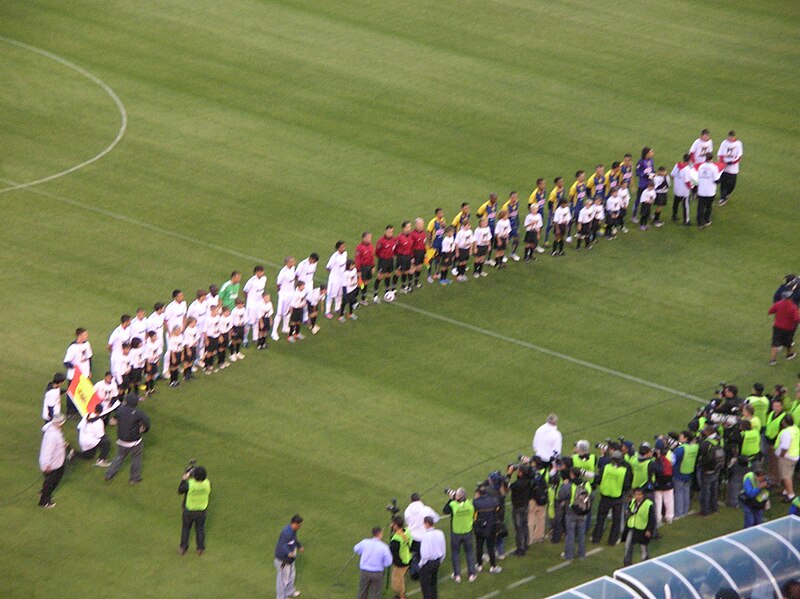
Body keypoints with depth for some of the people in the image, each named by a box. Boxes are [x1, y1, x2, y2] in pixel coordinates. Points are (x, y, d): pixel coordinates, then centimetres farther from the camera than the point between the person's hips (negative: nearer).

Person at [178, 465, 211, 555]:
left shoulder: (189, 484, -33)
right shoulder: (207, 483, -25)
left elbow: (180, 491, -15)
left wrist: (184, 479, -8)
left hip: (189, 510, -2)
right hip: (201, 510, 2)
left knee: (186, 528, 22)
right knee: (200, 529, 23)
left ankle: (183, 548, 32)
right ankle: (200, 548, 34)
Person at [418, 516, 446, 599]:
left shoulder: (426, 536, -25)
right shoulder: (440, 534, -5)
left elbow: (425, 554, -24)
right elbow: (444, 550, 5)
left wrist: (421, 564, -8)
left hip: (428, 562, -7)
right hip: (437, 561, 7)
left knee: (425, 584, 6)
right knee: (434, 582, 22)